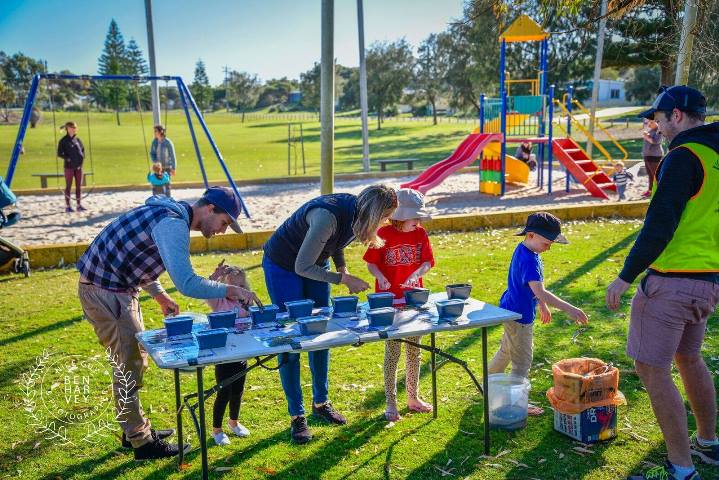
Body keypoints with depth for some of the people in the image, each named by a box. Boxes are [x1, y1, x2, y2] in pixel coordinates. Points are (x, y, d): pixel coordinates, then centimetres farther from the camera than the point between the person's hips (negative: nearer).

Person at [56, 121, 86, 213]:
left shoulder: (77, 139, 8)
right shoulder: (63, 141, -6)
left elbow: (83, 149, 19)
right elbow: (59, 153, -7)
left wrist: (82, 157, 5)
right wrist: (68, 158, -15)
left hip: (79, 166, 5)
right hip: (69, 166, -5)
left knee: (79, 186, 6)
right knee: (68, 186, 2)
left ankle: (79, 205, 13)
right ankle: (67, 206, 8)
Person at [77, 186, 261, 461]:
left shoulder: (171, 213, 10)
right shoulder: (173, 224, -23)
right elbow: (187, 284, -32)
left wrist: (159, 295, 18)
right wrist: (230, 291, -22)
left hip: (118, 286, 10)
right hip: (104, 291, -10)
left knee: (136, 360, 17)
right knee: (129, 366, -2)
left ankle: (135, 429, 30)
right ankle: (142, 443, 9)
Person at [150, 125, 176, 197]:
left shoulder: (168, 142, -17)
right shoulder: (154, 141, -2)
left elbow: (172, 156, -13)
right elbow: (152, 153, 7)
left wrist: (174, 168, -12)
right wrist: (155, 162, -9)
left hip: (167, 167, -5)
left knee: (166, 185, -4)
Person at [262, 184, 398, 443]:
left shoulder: (356, 213, -13)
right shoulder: (328, 215, -38)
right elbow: (302, 267, -32)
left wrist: (344, 271, -4)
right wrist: (344, 279, -28)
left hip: (315, 264, 8)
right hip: (282, 266, -7)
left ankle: (321, 403, 25)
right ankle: (297, 416, 6)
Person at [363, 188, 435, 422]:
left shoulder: (420, 234, 1)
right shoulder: (383, 234, -11)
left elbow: (428, 261, 4)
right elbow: (371, 263, -5)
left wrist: (416, 274, -16)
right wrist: (380, 277, -24)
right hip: (389, 301, -4)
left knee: (414, 350, 13)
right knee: (392, 351, 0)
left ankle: (413, 397, 29)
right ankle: (391, 403, 12)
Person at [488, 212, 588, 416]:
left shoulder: (523, 250, 3)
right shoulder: (529, 260, -29)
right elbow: (540, 292, -39)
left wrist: (542, 305, 22)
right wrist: (568, 308, -42)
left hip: (512, 311, 10)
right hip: (519, 315, -10)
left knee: (506, 351, 27)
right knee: (522, 360, 3)